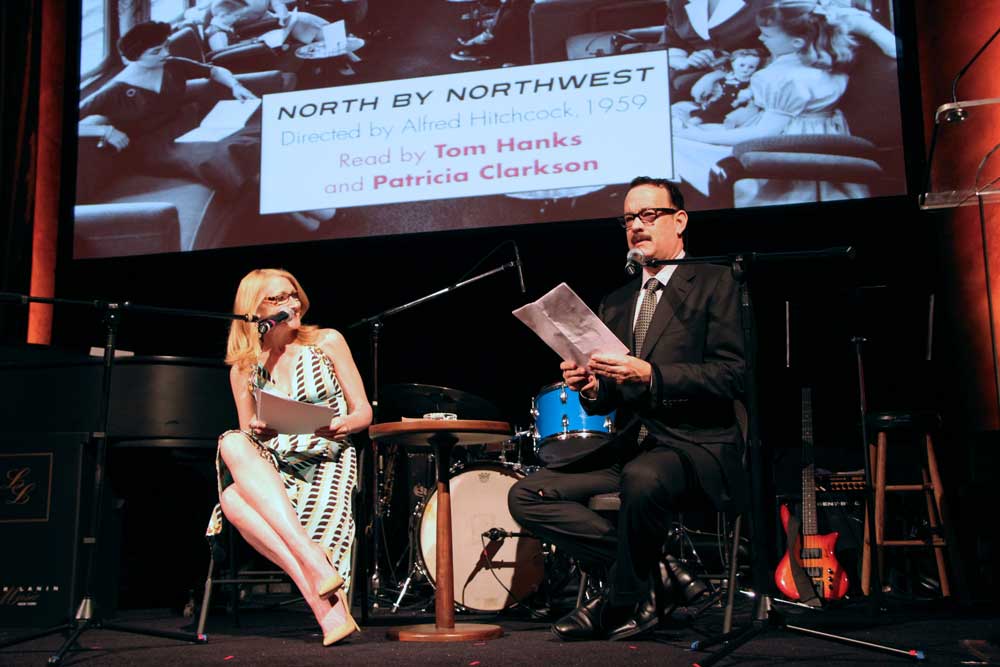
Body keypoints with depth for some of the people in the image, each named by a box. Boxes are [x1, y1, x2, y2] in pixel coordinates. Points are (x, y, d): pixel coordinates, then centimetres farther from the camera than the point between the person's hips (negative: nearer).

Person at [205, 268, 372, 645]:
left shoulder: (328, 342, 8)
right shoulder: (244, 369, 12)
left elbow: (364, 413, 7)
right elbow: (248, 436, 14)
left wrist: (343, 425, -16)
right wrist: (256, 433, -11)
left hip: (326, 462, -3)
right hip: (269, 473, 3)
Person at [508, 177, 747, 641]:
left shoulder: (714, 283, 3)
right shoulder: (616, 303, 20)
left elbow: (732, 375, -11)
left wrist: (650, 375, -23)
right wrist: (591, 388, -4)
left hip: (695, 444, -6)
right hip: (628, 445, 7)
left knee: (643, 478, -39)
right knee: (527, 496, -10)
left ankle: (622, 604, -11)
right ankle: (650, 575, -6)